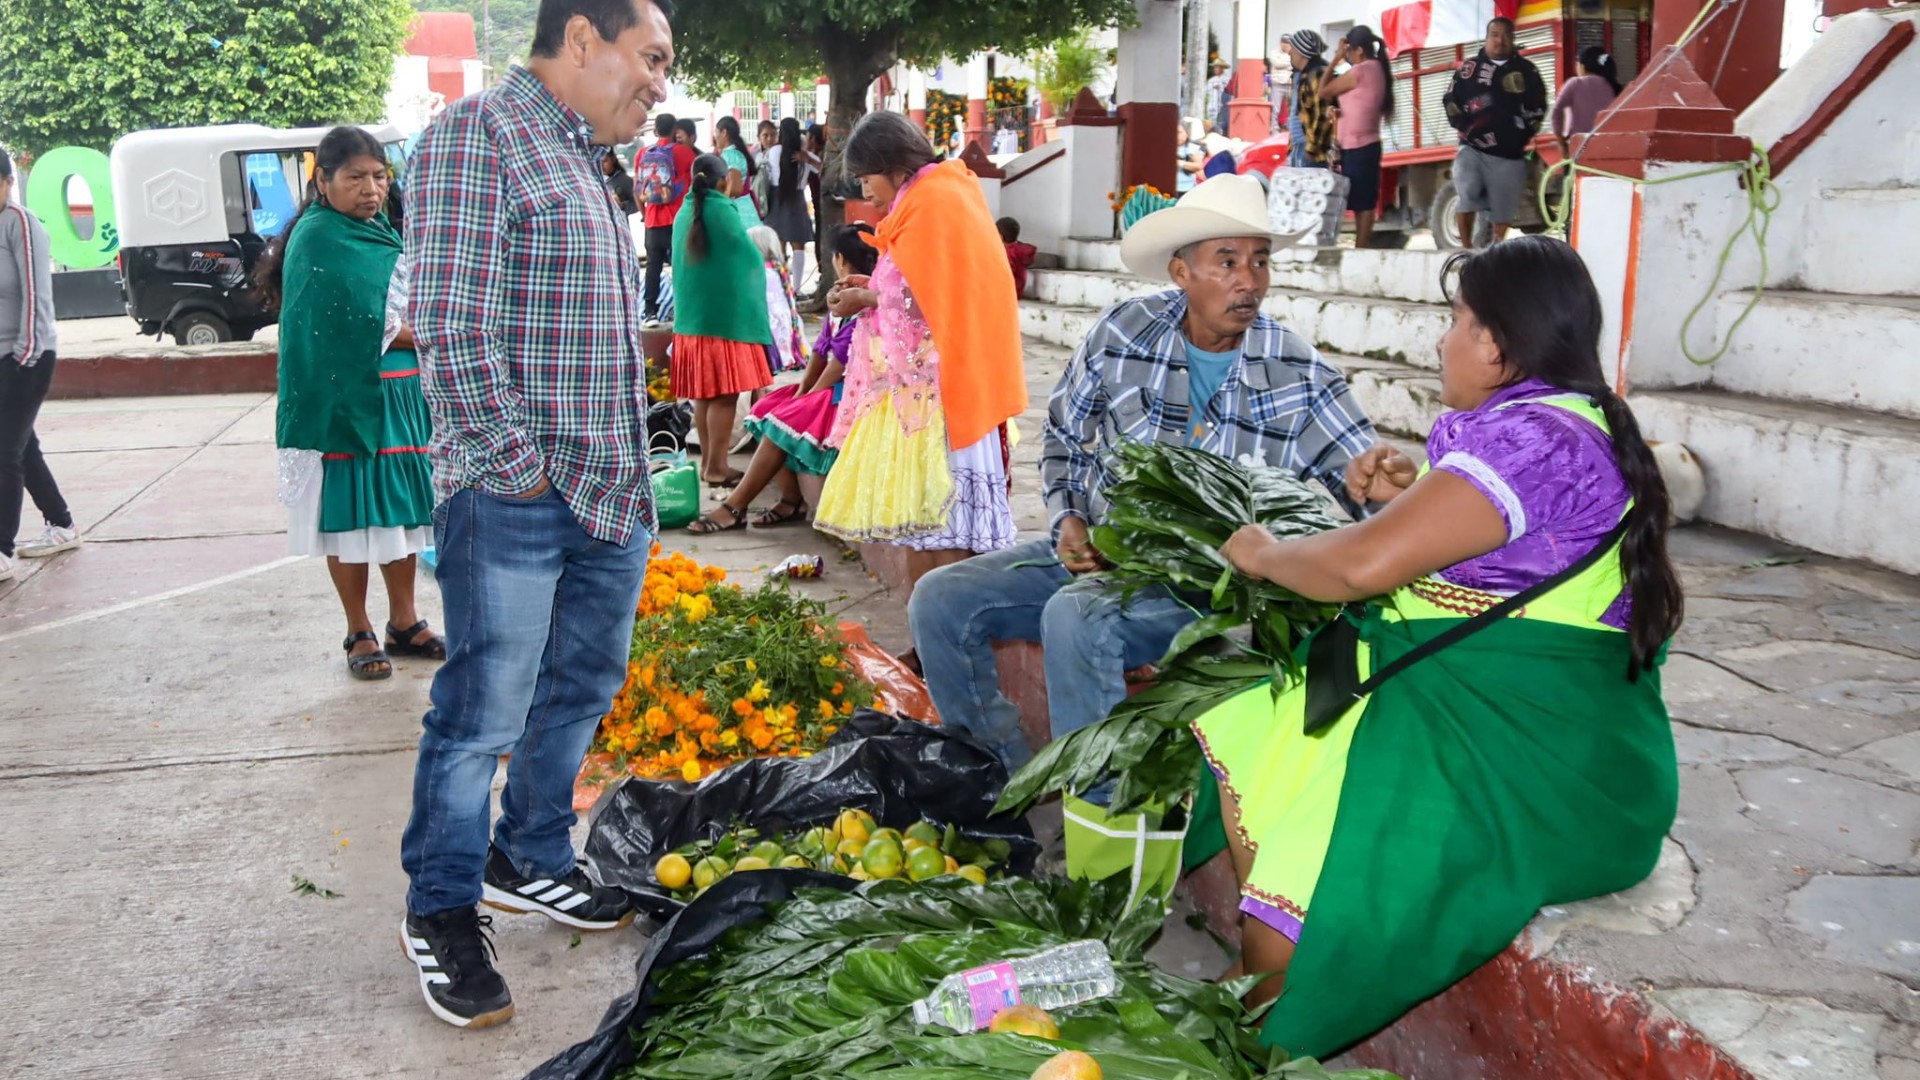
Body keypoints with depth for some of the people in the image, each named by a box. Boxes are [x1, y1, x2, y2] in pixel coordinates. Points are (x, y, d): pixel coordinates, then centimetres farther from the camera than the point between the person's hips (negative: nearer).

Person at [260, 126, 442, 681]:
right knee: (352, 515, 1)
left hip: (401, 396, 7)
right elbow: (358, 328, -17)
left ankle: (404, 622, 22)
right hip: (347, 400, -7)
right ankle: (360, 634, 12)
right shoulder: (317, 240, -11)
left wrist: (411, 329, -4)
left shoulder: (382, 231, 15)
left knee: (401, 508, 11)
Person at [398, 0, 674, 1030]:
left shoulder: (582, 160, 19)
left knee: (579, 692, 18)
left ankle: (531, 861, 36)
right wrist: (515, 461, -16)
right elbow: (449, 324, -18)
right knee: (483, 714, 1)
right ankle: (441, 912, 19)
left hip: (610, 492, 9)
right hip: (513, 501, -9)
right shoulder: (476, 134, -10)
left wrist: (629, 468, 16)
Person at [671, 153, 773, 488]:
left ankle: (707, 461, 17)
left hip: (691, 315, 8)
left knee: (703, 394, 12)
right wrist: (758, 266, 16)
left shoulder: (684, 213, 10)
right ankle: (716, 467, -4)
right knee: (724, 394, -4)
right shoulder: (721, 211, -11)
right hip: (724, 315, -7)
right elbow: (750, 256, -5)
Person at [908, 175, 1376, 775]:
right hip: (1096, 551, 4)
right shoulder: (1122, 333, -2)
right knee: (941, 601, -8)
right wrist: (1069, 520, -4)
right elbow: (1064, 440, 12)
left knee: (1076, 616, -34)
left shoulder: (1298, 376, -5)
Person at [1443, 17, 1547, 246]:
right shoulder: (1471, 67, 7)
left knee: (1503, 209, 6)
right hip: (1473, 147, -1)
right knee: (1467, 195, -20)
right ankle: (1466, 248, -7)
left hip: (1509, 152, 1)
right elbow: (1451, 99, 9)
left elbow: (1537, 107, 9)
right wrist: (1462, 127, -1)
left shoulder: (1526, 70, 7)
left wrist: (1525, 135, 1)